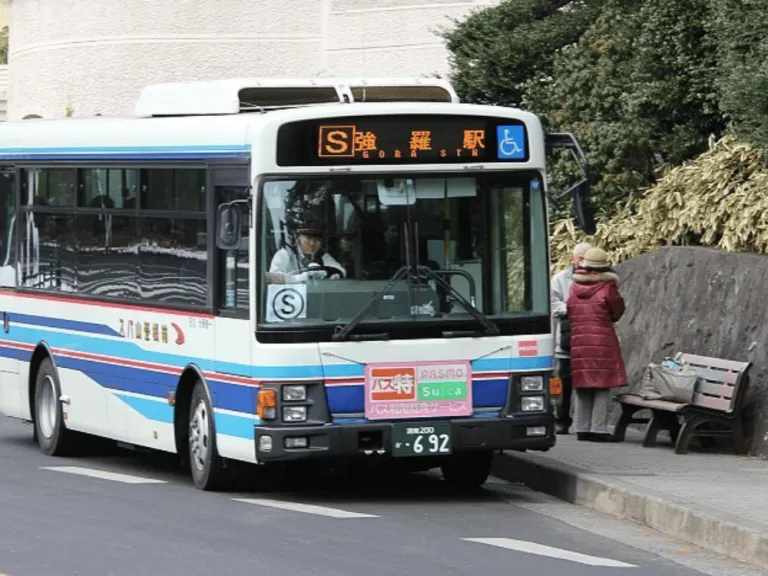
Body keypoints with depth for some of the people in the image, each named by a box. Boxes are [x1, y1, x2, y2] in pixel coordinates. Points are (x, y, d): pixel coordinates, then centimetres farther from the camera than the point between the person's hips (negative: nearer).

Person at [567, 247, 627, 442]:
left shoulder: (574, 287, 6)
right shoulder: (607, 288, -7)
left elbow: (569, 313, 12)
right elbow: (617, 312, 5)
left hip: (577, 343, 5)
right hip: (603, 342, -5)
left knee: (582, 387, 12)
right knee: (603, 387, -1)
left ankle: (582, 428, 13)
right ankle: (598, 429, -6)